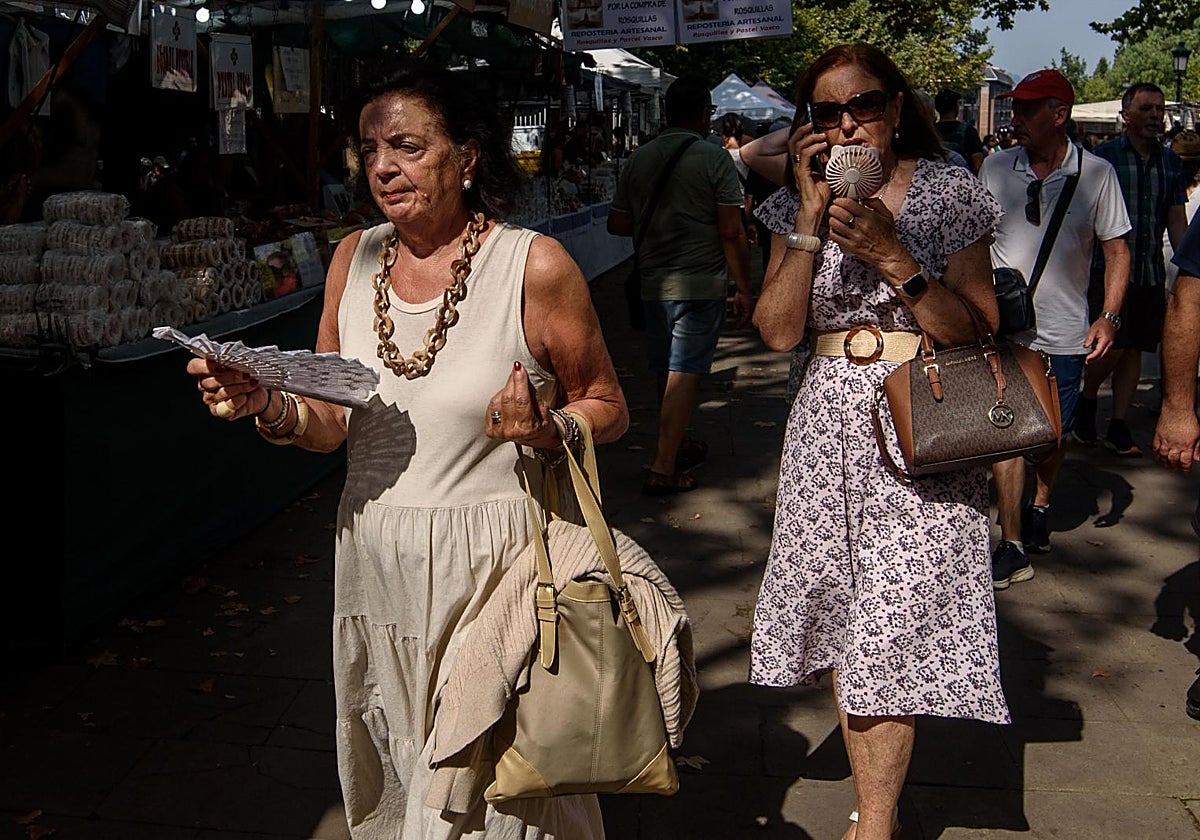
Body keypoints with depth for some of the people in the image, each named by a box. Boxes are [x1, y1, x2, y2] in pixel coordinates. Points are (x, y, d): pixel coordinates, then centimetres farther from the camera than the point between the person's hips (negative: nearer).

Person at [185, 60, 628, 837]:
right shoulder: (356, 258, 4)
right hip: (374, 565, 5)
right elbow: (330, 425, 7)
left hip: (490, 568, -5)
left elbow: (608, 407, -1)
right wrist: (265, 404, -14)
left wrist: (547, 431, -23)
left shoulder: (535, 265, -10)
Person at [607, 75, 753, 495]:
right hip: (700, 283, -5)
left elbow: (617, 223, 11)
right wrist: (743, 289, -5)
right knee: (684, 372, -3)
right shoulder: (714, 158, -9)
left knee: (666, 370, 17)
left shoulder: (637, 159, 6)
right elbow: (732, 233, -12)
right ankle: (664, 468, -6)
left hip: (653, 282, 5)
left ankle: (679, 444, 35)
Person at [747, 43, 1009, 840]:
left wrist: (892, 255, -17)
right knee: (844, 618, 7)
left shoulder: (949, 192, -1)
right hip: (828, 428, 4)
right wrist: (812, 214, -10)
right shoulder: (799, 203, 8)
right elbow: (779, 330, -4)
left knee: (895, 625, -5)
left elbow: (975, 330, -6)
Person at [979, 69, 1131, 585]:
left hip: (1065, 333, 0)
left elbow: (1117, 250, 2)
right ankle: (1012, 547, -1)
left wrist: (1109, 316, -8)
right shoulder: (995, 169, 0)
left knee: (1055, 435, 14)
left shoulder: (1096, 174, -4)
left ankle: (1039, 508, 41)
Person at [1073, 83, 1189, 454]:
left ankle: (1119, 427, 14)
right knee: (1113, 345, -10)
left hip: (1152, 272, 4)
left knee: (1135, 349, 6)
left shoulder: (1170, 161, 11)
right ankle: (1087, 400, 17)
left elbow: (1177, 220, 13)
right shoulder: (1103, 155, -3)